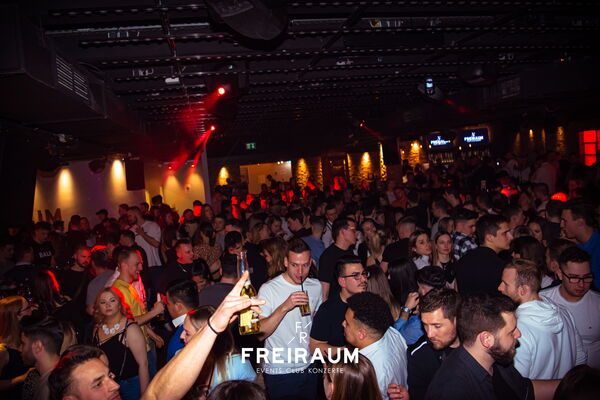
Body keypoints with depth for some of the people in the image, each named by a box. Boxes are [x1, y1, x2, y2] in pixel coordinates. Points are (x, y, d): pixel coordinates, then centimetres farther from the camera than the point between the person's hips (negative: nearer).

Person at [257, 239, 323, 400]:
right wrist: (284, 307, -32)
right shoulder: (269, 289, -16)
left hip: (309, 367, 5)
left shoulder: (316, 286, 0)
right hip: (279, 372, -4)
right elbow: (260, 334, -22)